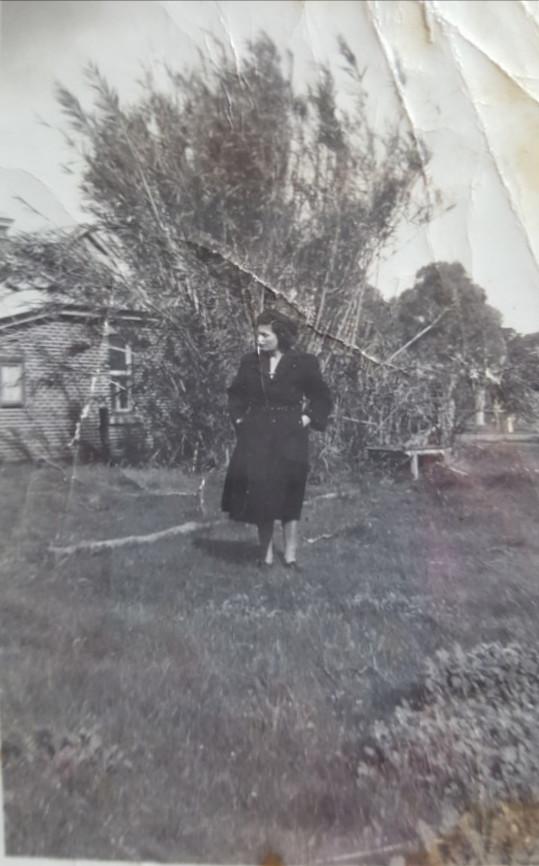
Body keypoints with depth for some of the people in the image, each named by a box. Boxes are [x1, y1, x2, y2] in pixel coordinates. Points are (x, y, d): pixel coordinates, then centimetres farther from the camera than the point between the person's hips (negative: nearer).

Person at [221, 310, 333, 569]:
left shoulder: (303, 363, -4)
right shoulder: (250, 362, 5)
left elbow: (322, 398, 5)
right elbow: (235, 394, 19)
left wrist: (307, 419, -5)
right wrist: (239, 418, 7)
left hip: (289, 437, -2)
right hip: (257, 436, 3)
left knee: (288, 496, 3)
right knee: (260, 494, 2)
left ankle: (290, 556, 16)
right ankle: (265, 555, 15)